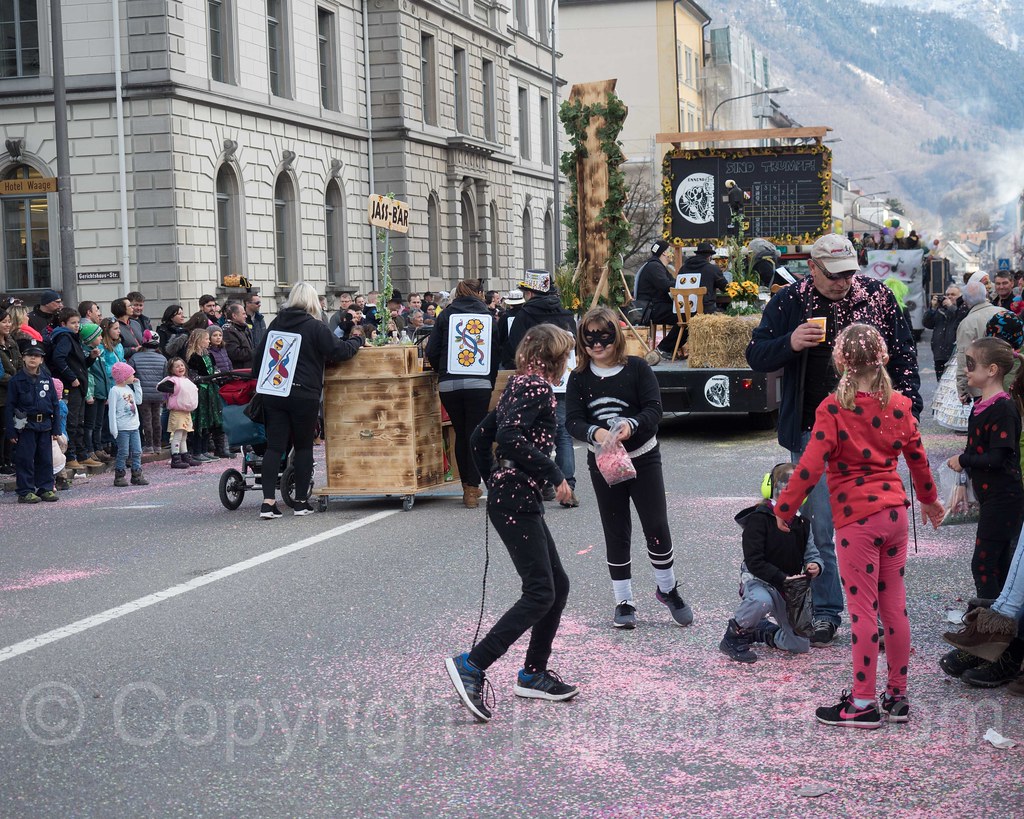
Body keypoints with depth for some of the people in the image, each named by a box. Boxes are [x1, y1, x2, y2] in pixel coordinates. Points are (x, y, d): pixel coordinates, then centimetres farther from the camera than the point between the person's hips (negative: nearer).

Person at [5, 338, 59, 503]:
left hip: (45, 426, 4)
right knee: (25, 460, -1)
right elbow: (10, 407, -5)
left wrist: (55, 428, 7)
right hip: (25, 426, -4)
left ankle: (45, 488, 19)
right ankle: (25, 492, 5)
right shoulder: (16, 381, -4)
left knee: (46, 459, 9)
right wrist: (10, 431, -10)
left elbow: (55, 405, 11)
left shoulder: (47, 380, 7)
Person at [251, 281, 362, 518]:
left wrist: (260, 381, 23)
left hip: (273, 394, 4)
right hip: (303, 394, -4)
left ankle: (268, 501, -8)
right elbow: (339, 351, -6)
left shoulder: (276, 324, 9)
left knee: (274, 445, 1)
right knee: (303, 446, 9)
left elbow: (259, 355, 14)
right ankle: (301, 501, 12)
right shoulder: (314, 327, -6)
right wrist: (357, 342, 12)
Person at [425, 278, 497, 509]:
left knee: (460, 434, 12)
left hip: (449, 384, 1)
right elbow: (497, 353, 7)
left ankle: (468, 486, 19)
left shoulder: (446, 315, 8)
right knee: (475, 434, 2)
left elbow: (431, 352, 4)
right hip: (480, 384, -1)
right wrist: (491, 380, 15)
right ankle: (472, 489, -2)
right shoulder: (487, 316, 9)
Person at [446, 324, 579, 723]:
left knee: (558, 585, 14)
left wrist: (493, 483, 26)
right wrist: (554, 475, -20)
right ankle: (472, 665, -14)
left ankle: (533, 674, 19)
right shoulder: (537, 388, -11)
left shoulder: (519, 386, 17)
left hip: (512, 499, 10)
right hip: (517, 502, -10)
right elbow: (510, 437, -26)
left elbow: (481, 436, 21)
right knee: (540, 593, -11)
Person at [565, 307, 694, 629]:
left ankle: (667, 589, 20)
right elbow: (573, 420, -8)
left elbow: (654, 409, -11)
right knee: (616, 533, 7)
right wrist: (595, 433, -29)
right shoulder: (579, 378, -1)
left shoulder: (637, 368, -6)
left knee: (657, 526, -2)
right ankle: (624, 602, 17)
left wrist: (631, 426, -31)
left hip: (643, 458, -1)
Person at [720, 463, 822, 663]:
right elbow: (754, 562, -20)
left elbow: (811, 552, 10)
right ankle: (733, 638, -17)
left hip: (789, 586, 6)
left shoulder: (801, 522, 4)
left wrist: (814, 565, -15)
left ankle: (762, 631, 35)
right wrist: (782, 578, -27)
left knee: (801, 645, 5)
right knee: (761, 601, -44)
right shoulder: (758, 519, -15)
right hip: (758, 580, -6)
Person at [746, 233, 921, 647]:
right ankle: (825, 613, 13)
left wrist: (908, 408, 1)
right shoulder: (788, 302, 0)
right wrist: (789, 344, -17)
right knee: (820, 530, 2)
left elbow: (903, 355, 10)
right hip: (813, 433, -1)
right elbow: (755, 355, 3)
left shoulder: (878, 296, 4)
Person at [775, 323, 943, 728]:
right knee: (895, 607, 12)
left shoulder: (833, 409, -12)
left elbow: (811, 465, -17)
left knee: (863, 610, 0)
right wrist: (929, 498, 32)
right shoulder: (899, 404, 4)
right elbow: (917, 457, 15)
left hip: (856, 518, -5)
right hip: (895, 512, 5)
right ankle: (898, 695, 20)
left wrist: (784, 508, -7)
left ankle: (863, 703, 5)